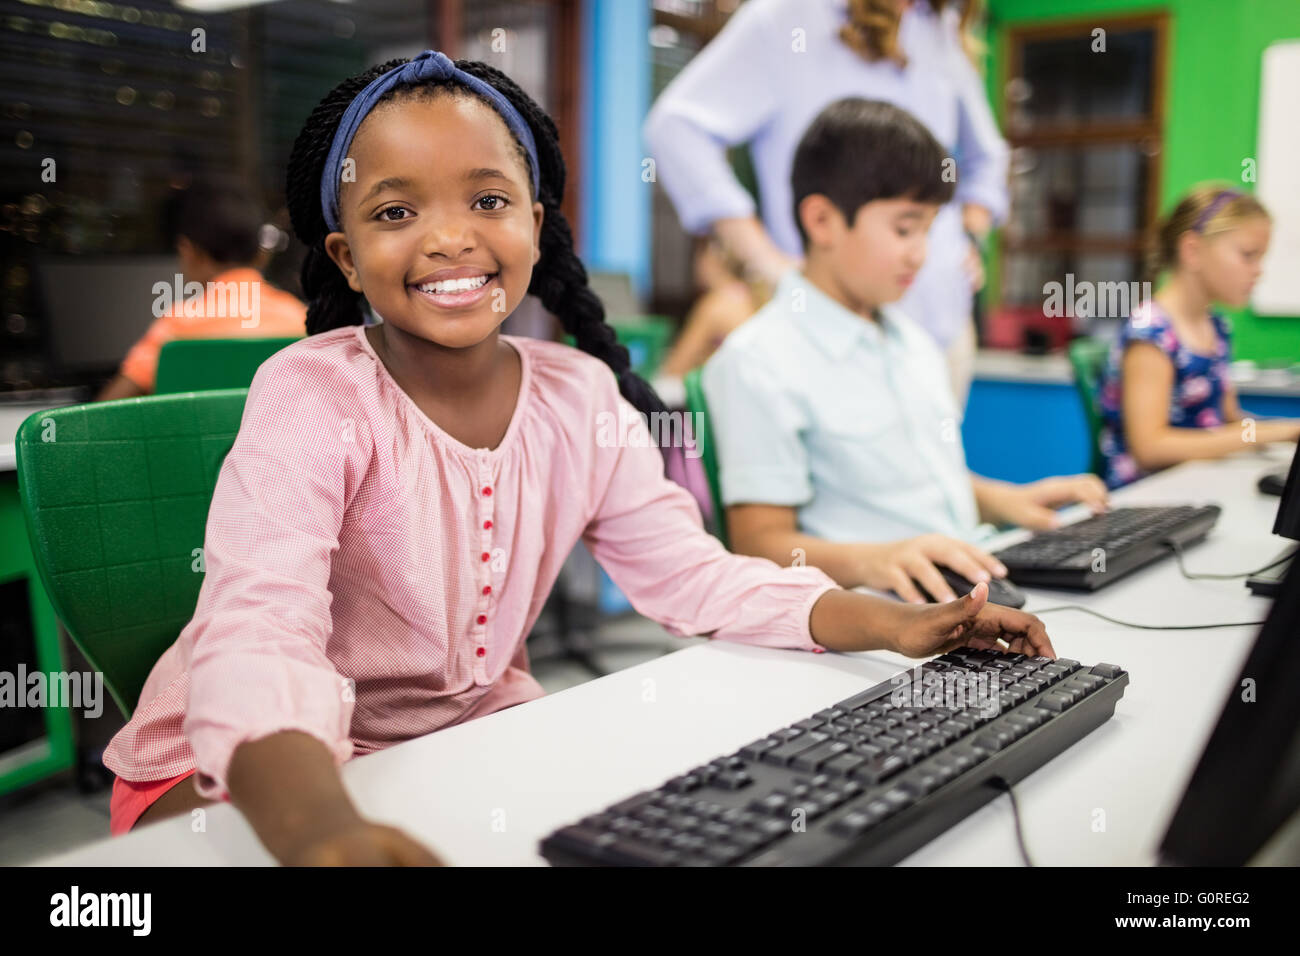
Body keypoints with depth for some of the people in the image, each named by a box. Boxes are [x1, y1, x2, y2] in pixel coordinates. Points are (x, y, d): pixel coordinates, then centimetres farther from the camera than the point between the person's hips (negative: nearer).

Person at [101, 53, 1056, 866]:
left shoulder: (581, 397, -6)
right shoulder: (312, 398, -22)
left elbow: (691, 572, -1)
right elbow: (258, 637, -36)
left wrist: (893, 625, -15)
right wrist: (323, 826, -58)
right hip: (255, 768, -5)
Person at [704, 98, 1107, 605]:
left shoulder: (914, 342, 21)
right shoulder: (759, 361, -9)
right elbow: (762, 543, -14)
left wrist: (1003, 500, 14)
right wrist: (870, 560, -32)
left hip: (971, 588, 9)